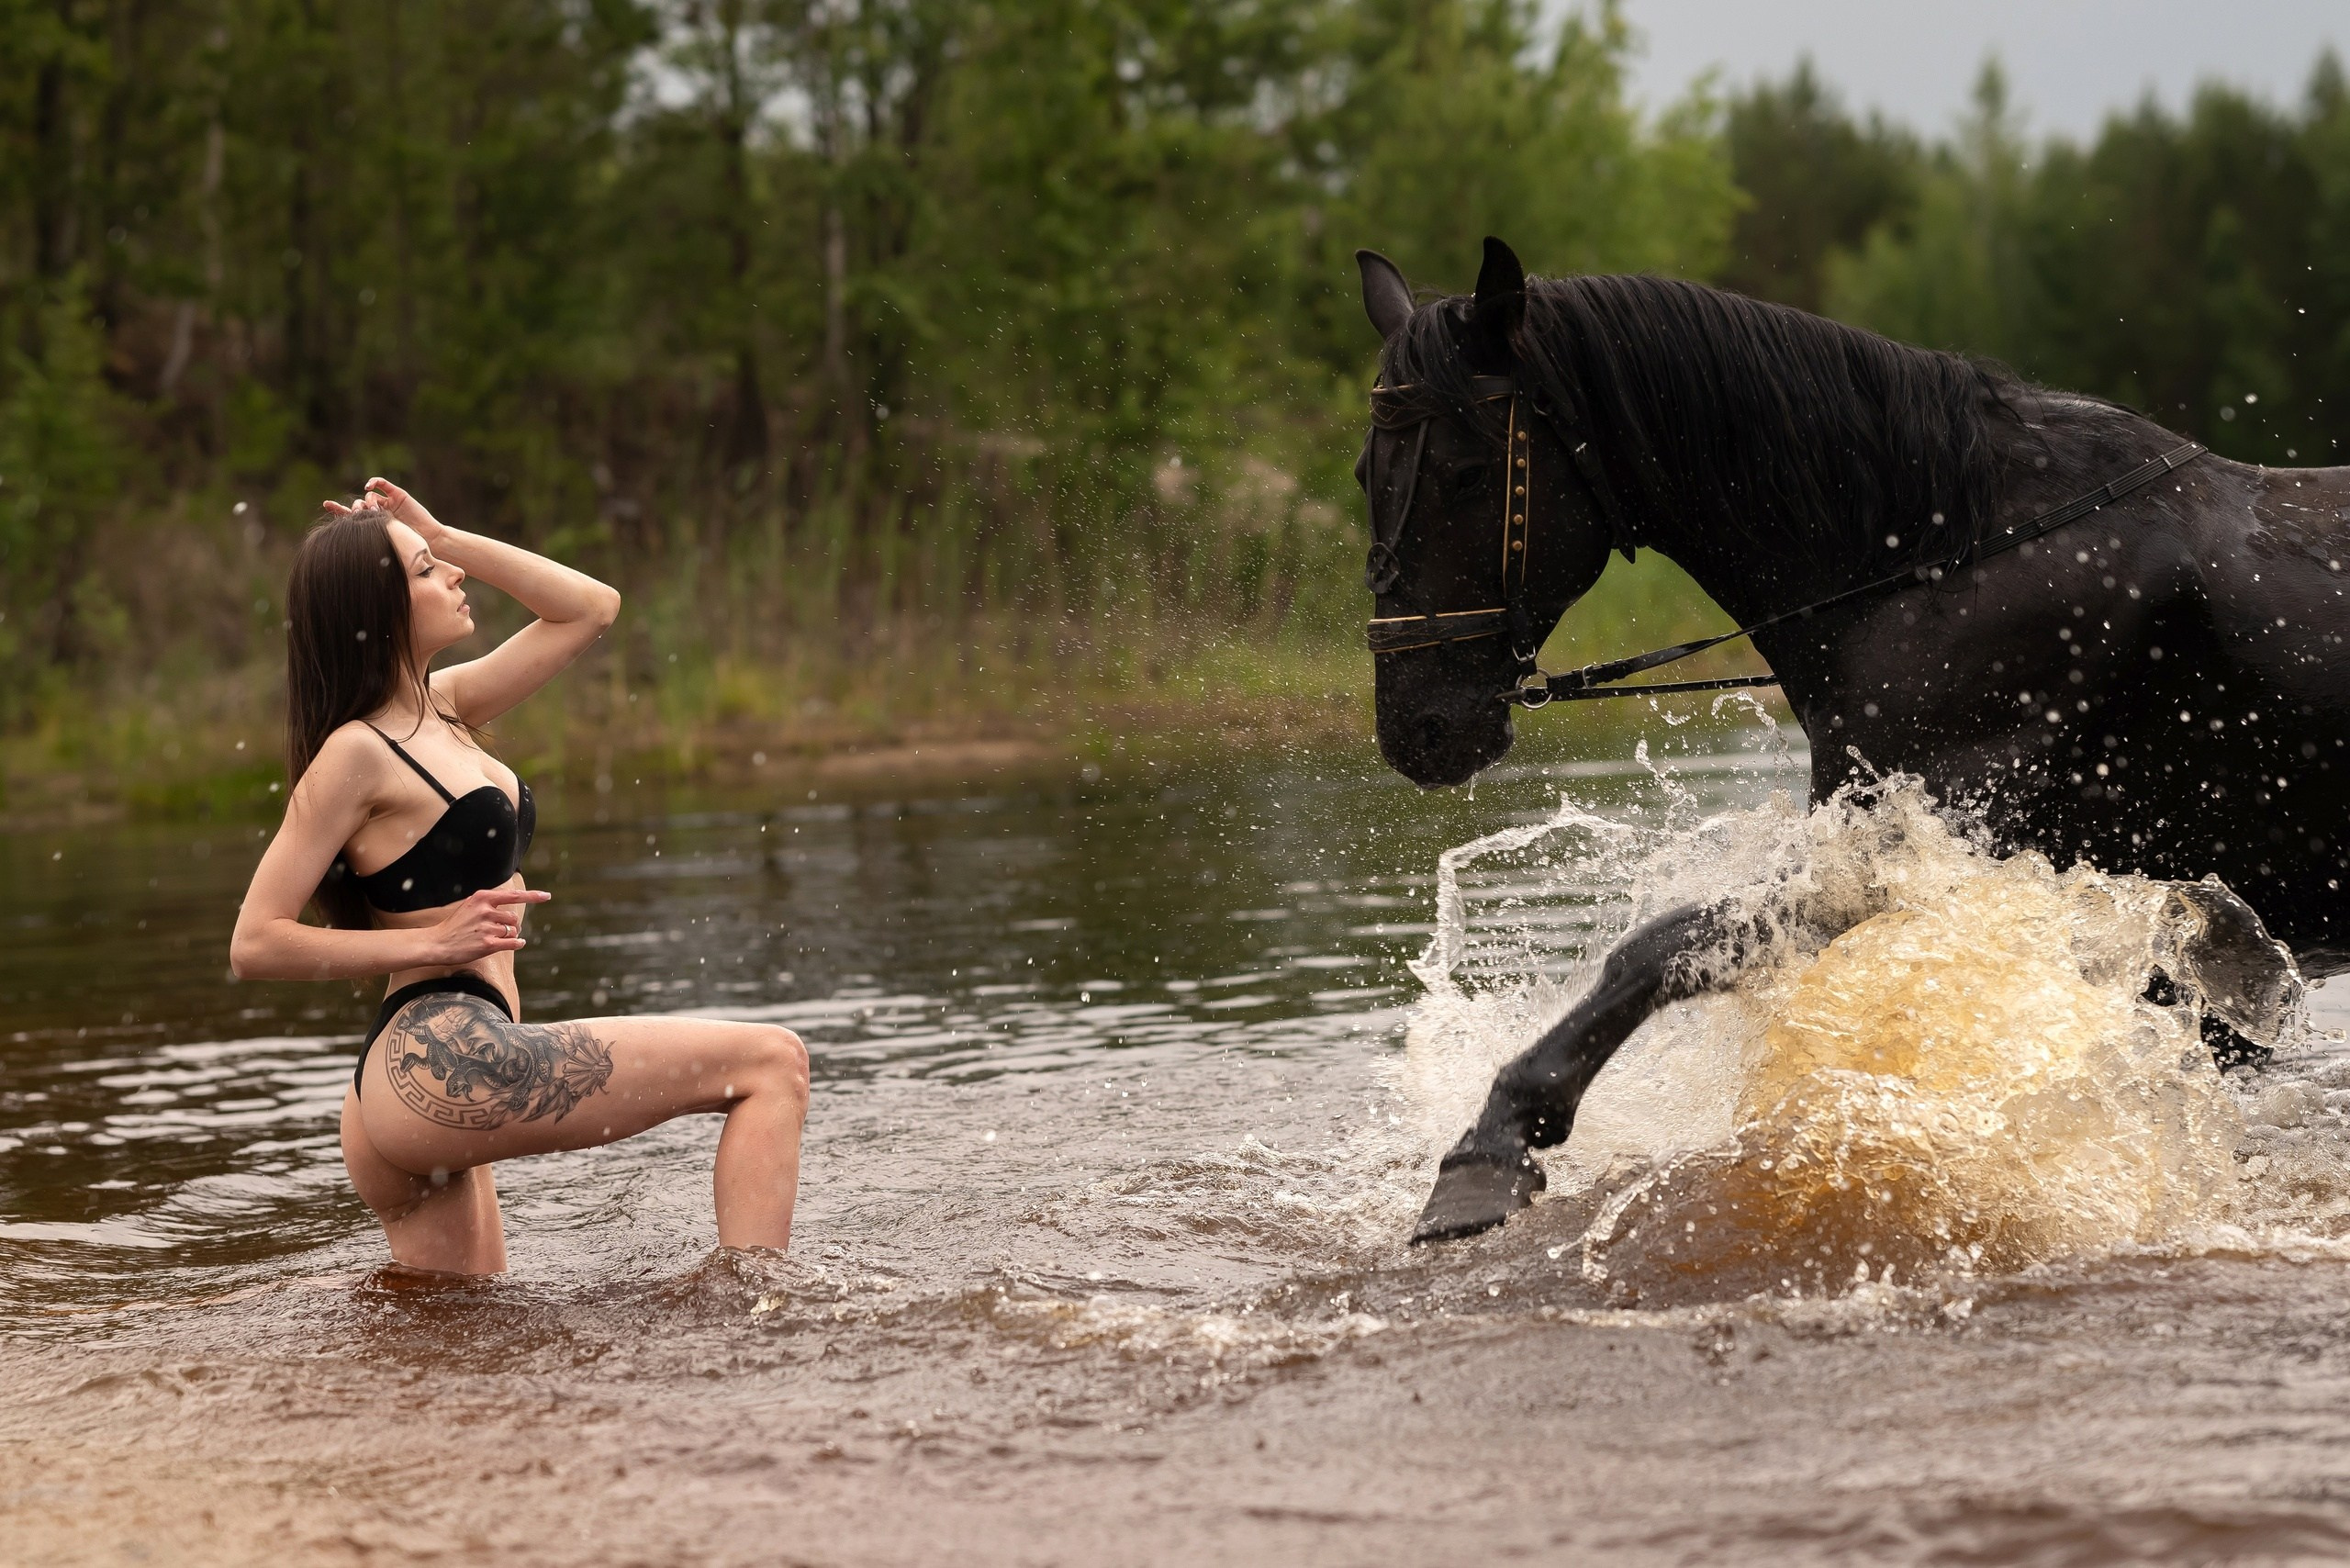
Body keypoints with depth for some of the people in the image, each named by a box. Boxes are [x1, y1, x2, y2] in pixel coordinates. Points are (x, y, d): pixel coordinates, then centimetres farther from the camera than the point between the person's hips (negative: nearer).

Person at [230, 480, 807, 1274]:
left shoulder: (443, 707, 17)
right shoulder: (353, 755, -8)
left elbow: (591, 607, 24)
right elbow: (254, 946, -11)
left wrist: (442, 536, 16)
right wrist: (434, 942, -15)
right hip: (438, 1065, -10)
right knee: (769, 1061, -11)